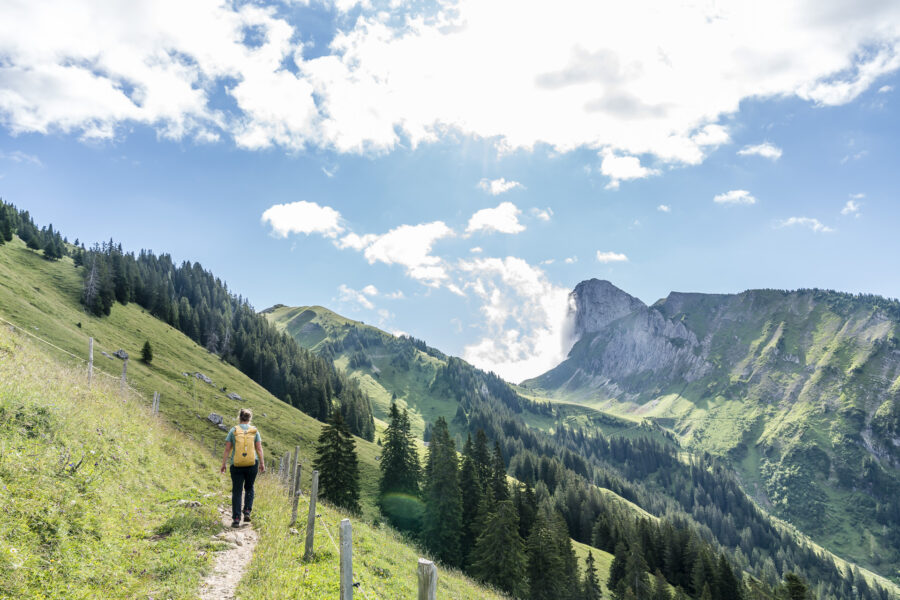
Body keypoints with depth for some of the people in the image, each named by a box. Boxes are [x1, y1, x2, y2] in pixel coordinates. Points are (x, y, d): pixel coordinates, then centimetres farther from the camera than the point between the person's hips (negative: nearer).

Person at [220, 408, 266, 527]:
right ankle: (247, 511, 9)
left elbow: (227, 449, 0)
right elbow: (259, 449, 2)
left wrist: (223, 464, 8)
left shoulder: (233, 430, 1)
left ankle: (236, 519, 3)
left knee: (237, 491, 6)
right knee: (249, 488, 21)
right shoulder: (254, 430, 3)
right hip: (252, 463, 1)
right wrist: (262, 464, 9)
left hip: (236, 465, -1)